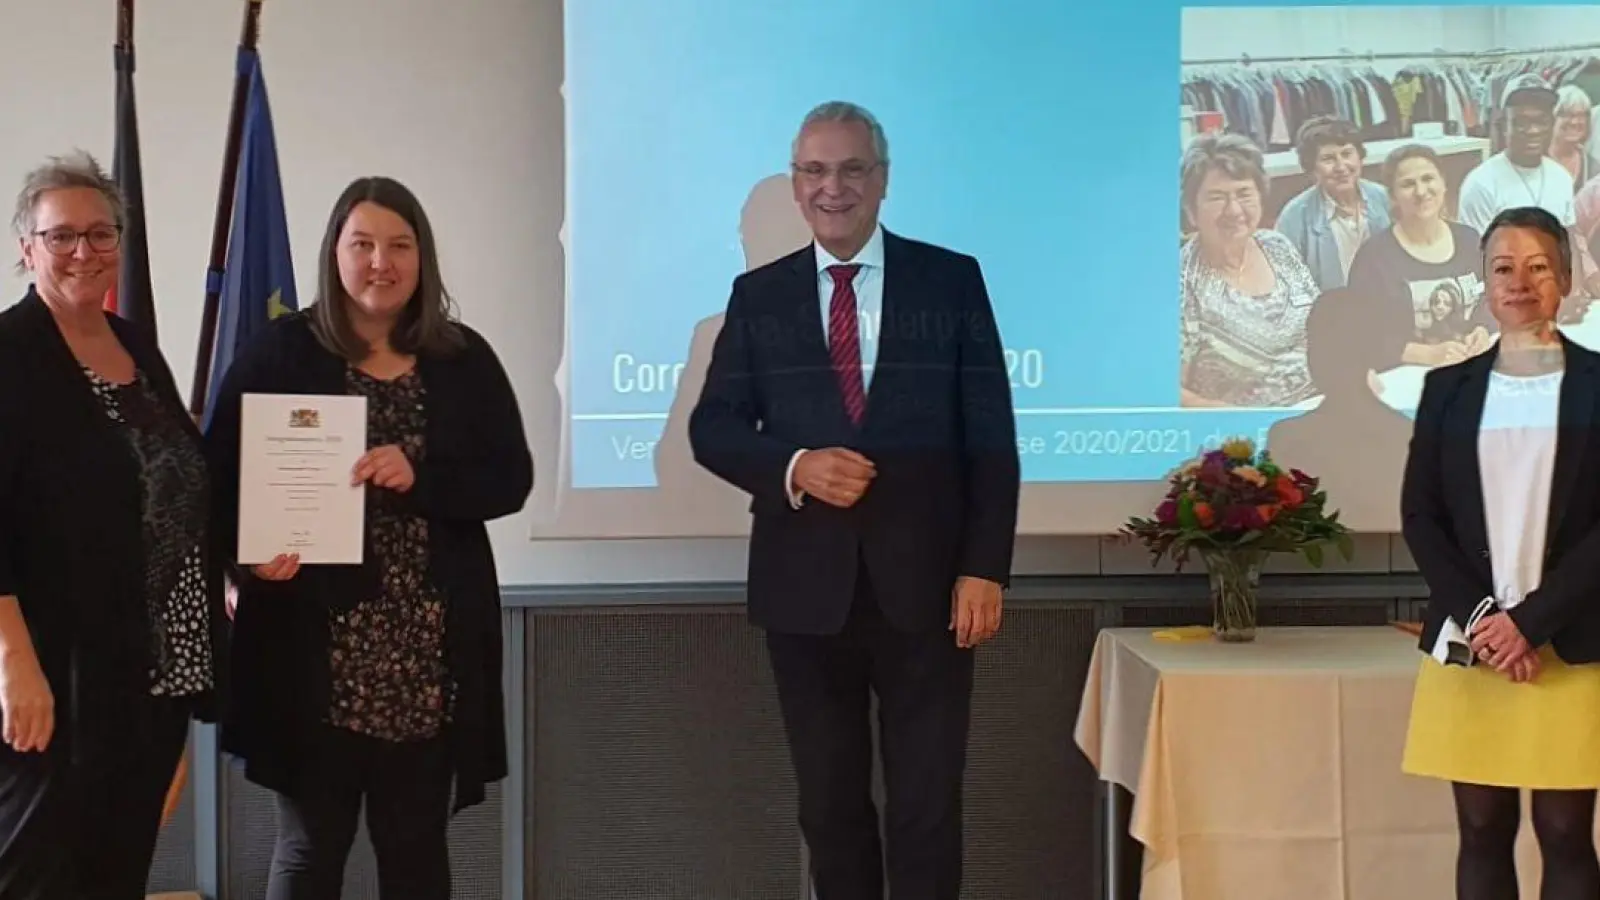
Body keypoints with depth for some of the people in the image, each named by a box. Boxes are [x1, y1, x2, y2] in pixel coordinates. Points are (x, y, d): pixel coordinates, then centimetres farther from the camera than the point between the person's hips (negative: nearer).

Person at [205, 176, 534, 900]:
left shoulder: (465, 360, 8)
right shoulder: (280, 352, 2)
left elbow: (511, 480, 2)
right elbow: (222, 476, -2)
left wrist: (419, 476, -14)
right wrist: (252, 553, -20)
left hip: (432, 649, 2)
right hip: (315, 643, -2)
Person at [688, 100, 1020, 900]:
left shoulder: (953, 281, 2)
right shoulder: (758, 295, 7)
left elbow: (990, 438, 0)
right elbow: (712, 426, 4)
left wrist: (985, 567, -8)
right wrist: (794, 467, -15)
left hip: (925, 581, -1)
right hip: (806, 584, 2)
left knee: (928, 798, 4)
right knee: (829, 799, 11)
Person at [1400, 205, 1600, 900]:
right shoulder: (1448, 388, 9)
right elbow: (1418, 515, 5)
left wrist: (1530, 620, -12)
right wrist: (1477, 616, -8)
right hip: (1469, 645, 2)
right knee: (1483, 832, 6)